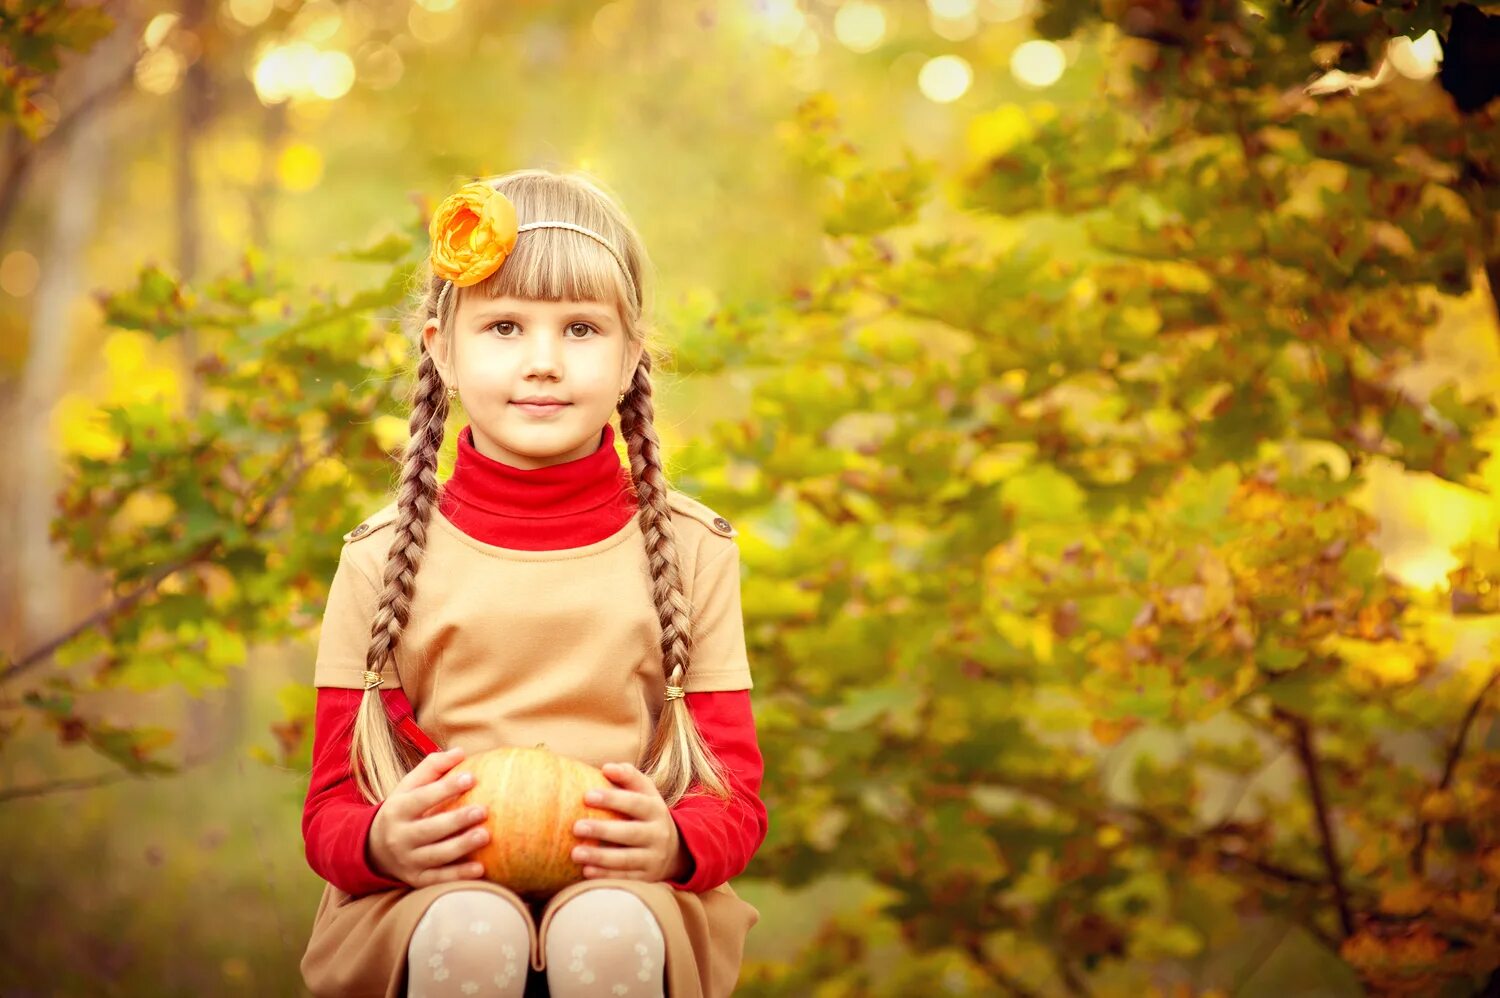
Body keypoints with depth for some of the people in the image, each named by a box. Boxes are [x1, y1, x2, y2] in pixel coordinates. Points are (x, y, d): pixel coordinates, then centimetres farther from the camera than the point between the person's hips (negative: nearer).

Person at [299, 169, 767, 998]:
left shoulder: (688, 549, 8)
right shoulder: (384, 557, 6)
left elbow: (735, 798, 6)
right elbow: (329, 811, 6)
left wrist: (673, 843, -18)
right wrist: (381, 842, -18)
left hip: (625, 887, 1)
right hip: (431, 890, 0)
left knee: (608, 931, -34)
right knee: (467, 932, -34)